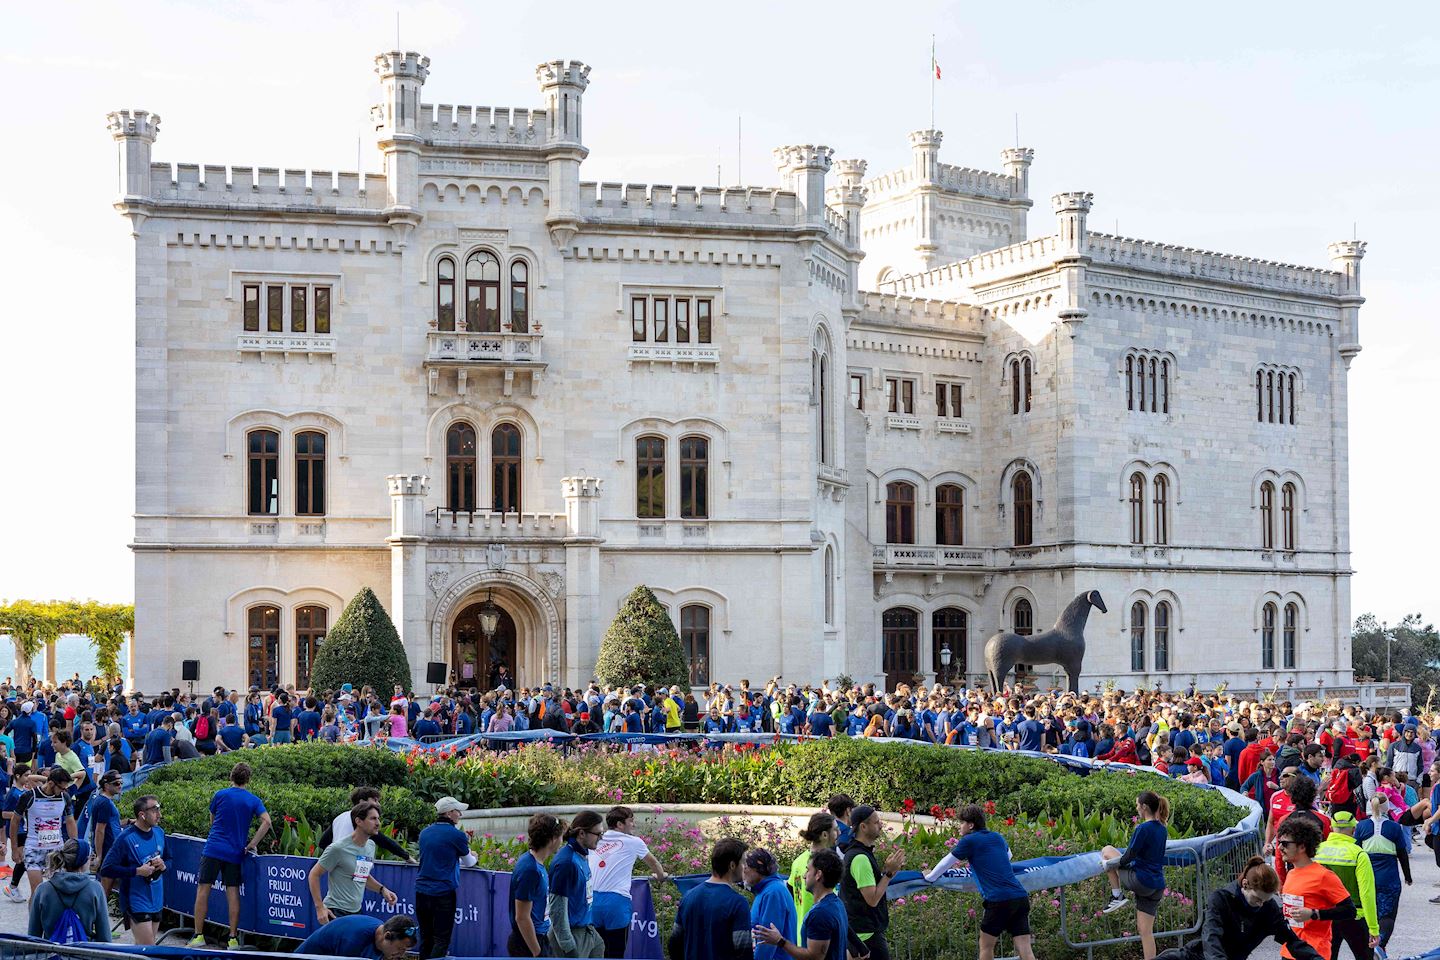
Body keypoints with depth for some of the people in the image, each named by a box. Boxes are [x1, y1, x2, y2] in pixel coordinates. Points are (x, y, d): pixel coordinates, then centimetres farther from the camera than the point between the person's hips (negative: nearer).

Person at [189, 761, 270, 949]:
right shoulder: (254, 800, 4)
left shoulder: (220, 795, 2)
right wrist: (252, 844, -2)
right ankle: (233, 939, 3)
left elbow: (212, 821, 14)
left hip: (213, 849, -2)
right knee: (233, 894, 4)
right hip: (235, 853, 2)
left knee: (203, 891, 4)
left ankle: (199, 936, 2)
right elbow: (266, 822, -8)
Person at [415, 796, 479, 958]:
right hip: (443, 894, -6)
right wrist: (474, 858, 33)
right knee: (441, 940, -1)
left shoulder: (424, 833, 9)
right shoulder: (457, 835, -7)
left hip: (421, 891, 6)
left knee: (426, 938, 13)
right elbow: (468, 862, 10)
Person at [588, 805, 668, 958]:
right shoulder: (633, 842, 6)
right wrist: (661, 876, 43)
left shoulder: (596, 842, 13)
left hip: (593, 900, 4)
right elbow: (653, 863, 23)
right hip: (616, 902, -4)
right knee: (616, 954, 1)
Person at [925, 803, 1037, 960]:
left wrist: (929, 877, 28)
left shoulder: (968, 841, 2)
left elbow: (946, 862, 12)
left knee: (986, 946, 12)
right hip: (1021, 897, 5)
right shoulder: (997, 837, 19)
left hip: (999, 900, -5)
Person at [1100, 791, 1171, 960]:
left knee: (1107, 851, 8)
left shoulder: (1143, 829, -15)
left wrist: (1109, 863, 3)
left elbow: (1129, 856, -14)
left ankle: (1117, 896, 7)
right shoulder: (1162, 829, 10)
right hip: (1157, 885, 8)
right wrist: (1117, 861, 23)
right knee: (1146, 930, 11)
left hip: (1140, 881, -8)